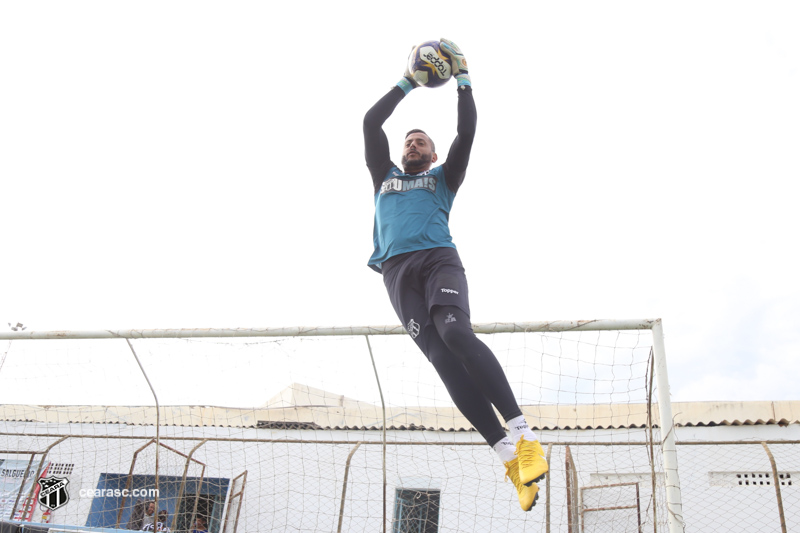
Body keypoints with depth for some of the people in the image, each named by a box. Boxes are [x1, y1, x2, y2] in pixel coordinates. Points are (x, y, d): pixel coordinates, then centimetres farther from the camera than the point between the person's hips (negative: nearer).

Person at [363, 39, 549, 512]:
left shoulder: (444, 179, 29)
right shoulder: (384, 176, 33)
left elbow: (467, 131, 19)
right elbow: (371, 123, 29)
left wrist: (463, 80, 22)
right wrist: (406, 84, 34)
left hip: (439, 258, -1)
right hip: (397, 269, 1)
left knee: (455, 333, -30)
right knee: (439, 355, -18)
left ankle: (523, 434, -33)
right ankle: (508, 454, -23)